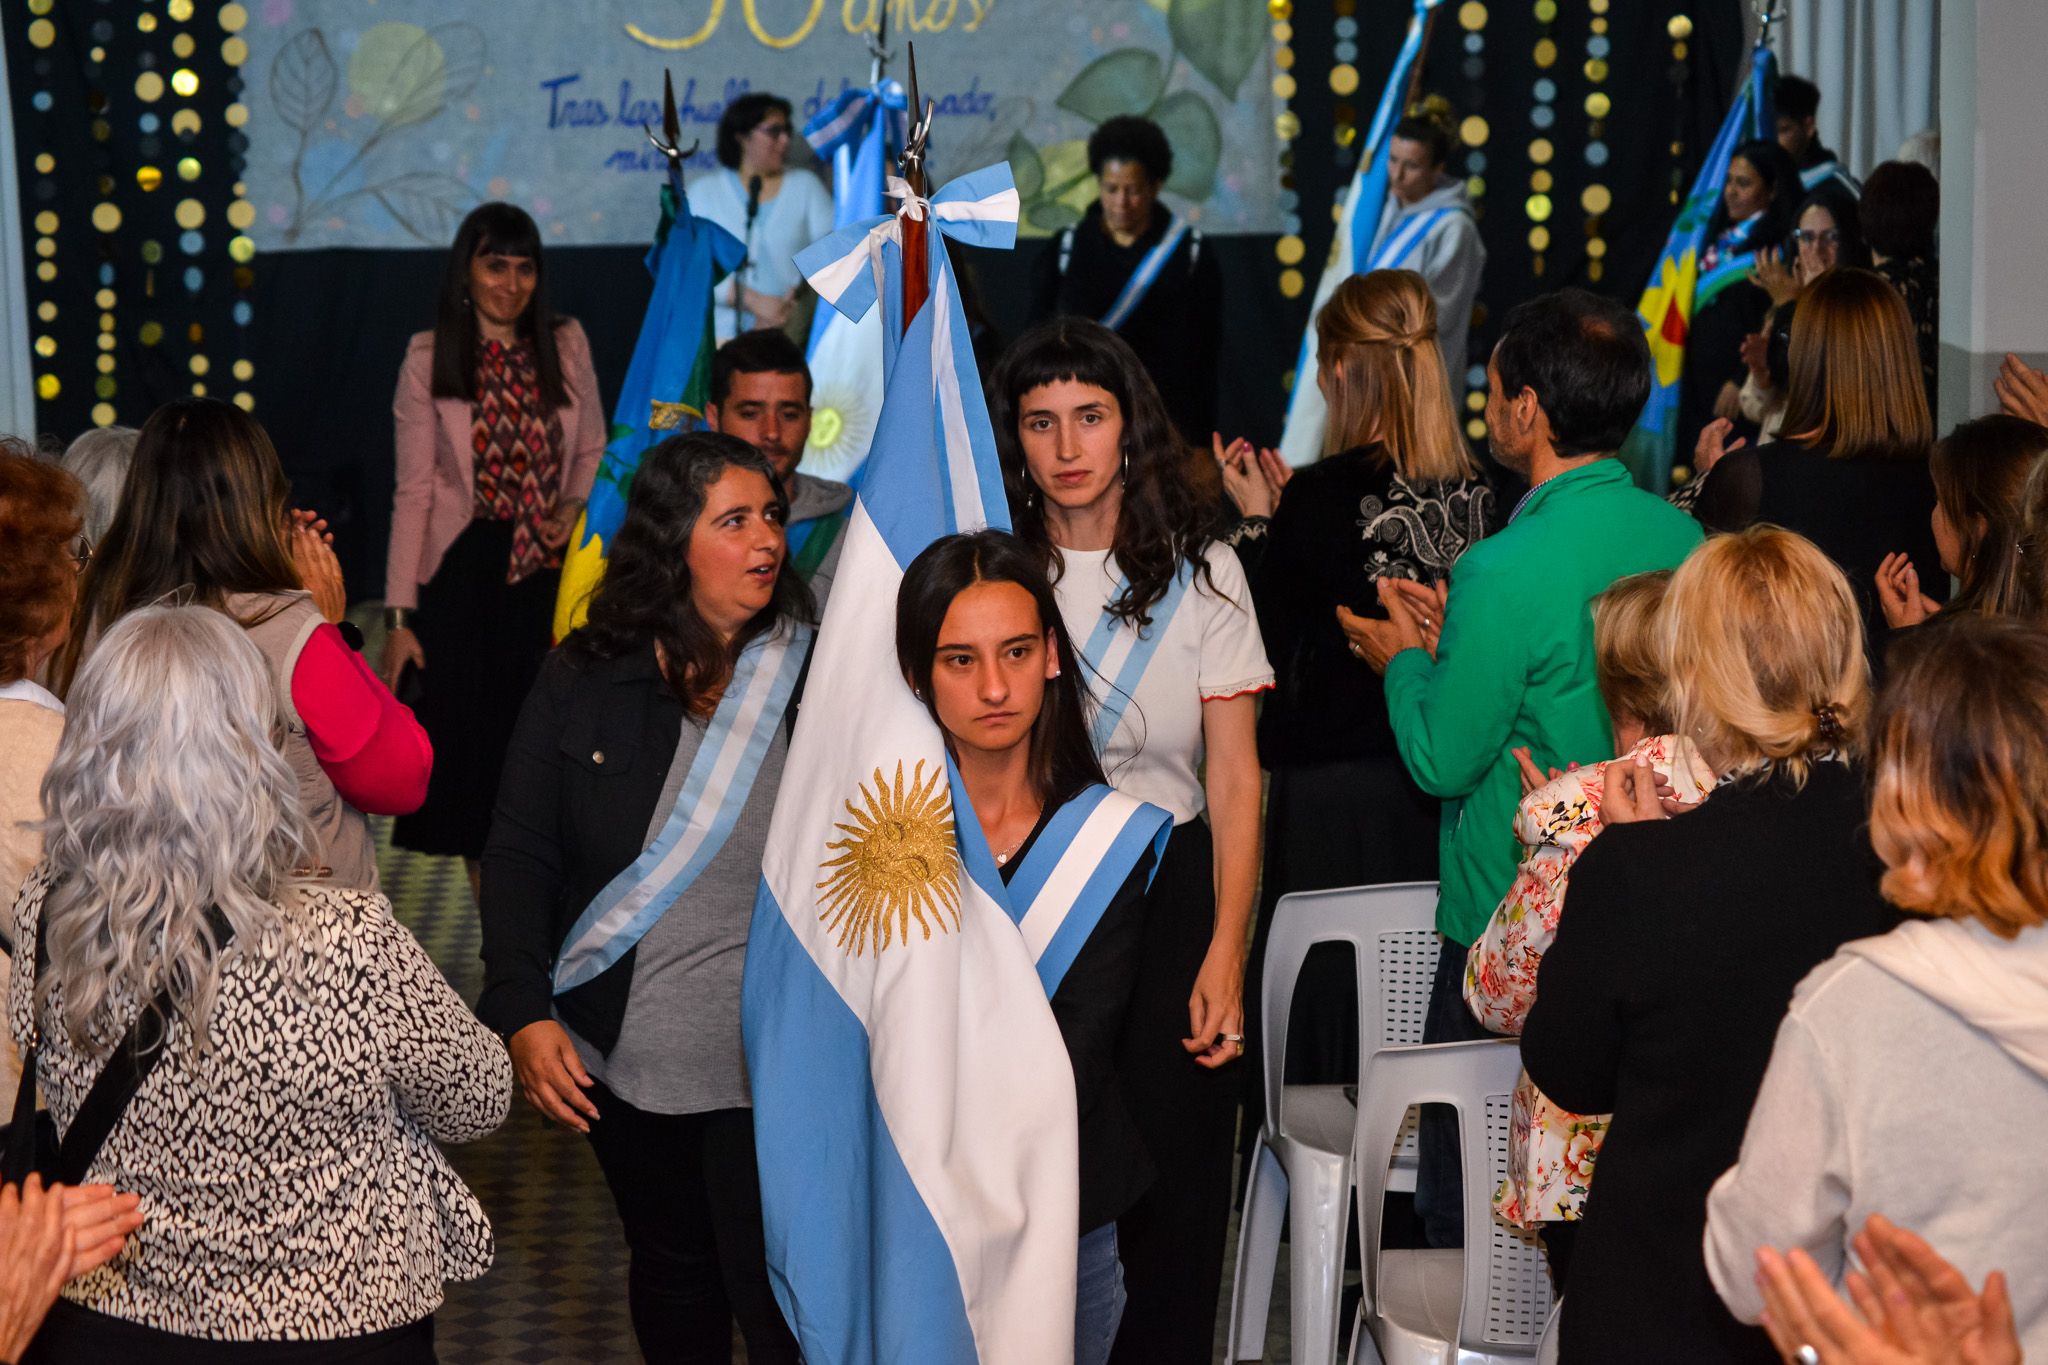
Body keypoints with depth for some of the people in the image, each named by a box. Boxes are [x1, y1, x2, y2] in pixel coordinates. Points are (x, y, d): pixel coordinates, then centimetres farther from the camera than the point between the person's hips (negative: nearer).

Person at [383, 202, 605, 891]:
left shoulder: (565, 344, 6)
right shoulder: (430, 357, -1)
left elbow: (593, 450, 17)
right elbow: (413, 491, -2)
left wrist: (577, 505, -6)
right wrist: (399, 614, -7)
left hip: (548, 573, 2)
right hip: (464, 575, -1)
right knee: (470, 744, 0)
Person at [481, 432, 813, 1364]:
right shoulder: (584, 680, -3)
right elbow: (520, 852, 0)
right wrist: (523, 1013, -10)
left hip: (766, 1064, -2)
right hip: (622, 1051, 2)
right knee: (670, 1270, 19)